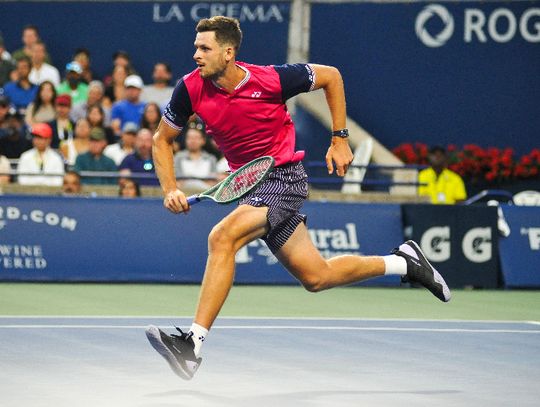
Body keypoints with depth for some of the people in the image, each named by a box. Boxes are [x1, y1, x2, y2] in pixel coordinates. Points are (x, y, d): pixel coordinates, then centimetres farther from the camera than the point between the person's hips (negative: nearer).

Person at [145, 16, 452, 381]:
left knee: (222, 237, -29)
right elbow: (163, 139, 6)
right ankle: (403, 262, 33)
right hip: (249, 184, 6)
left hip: (284, 177, -6)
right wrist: (170, 190, -10)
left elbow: (330, 76, -2)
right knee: (316, 277, 11)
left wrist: (340, 140, -1)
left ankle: (194, 343, -29)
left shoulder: (270, 79, -19)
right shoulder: (191, 89, -9)